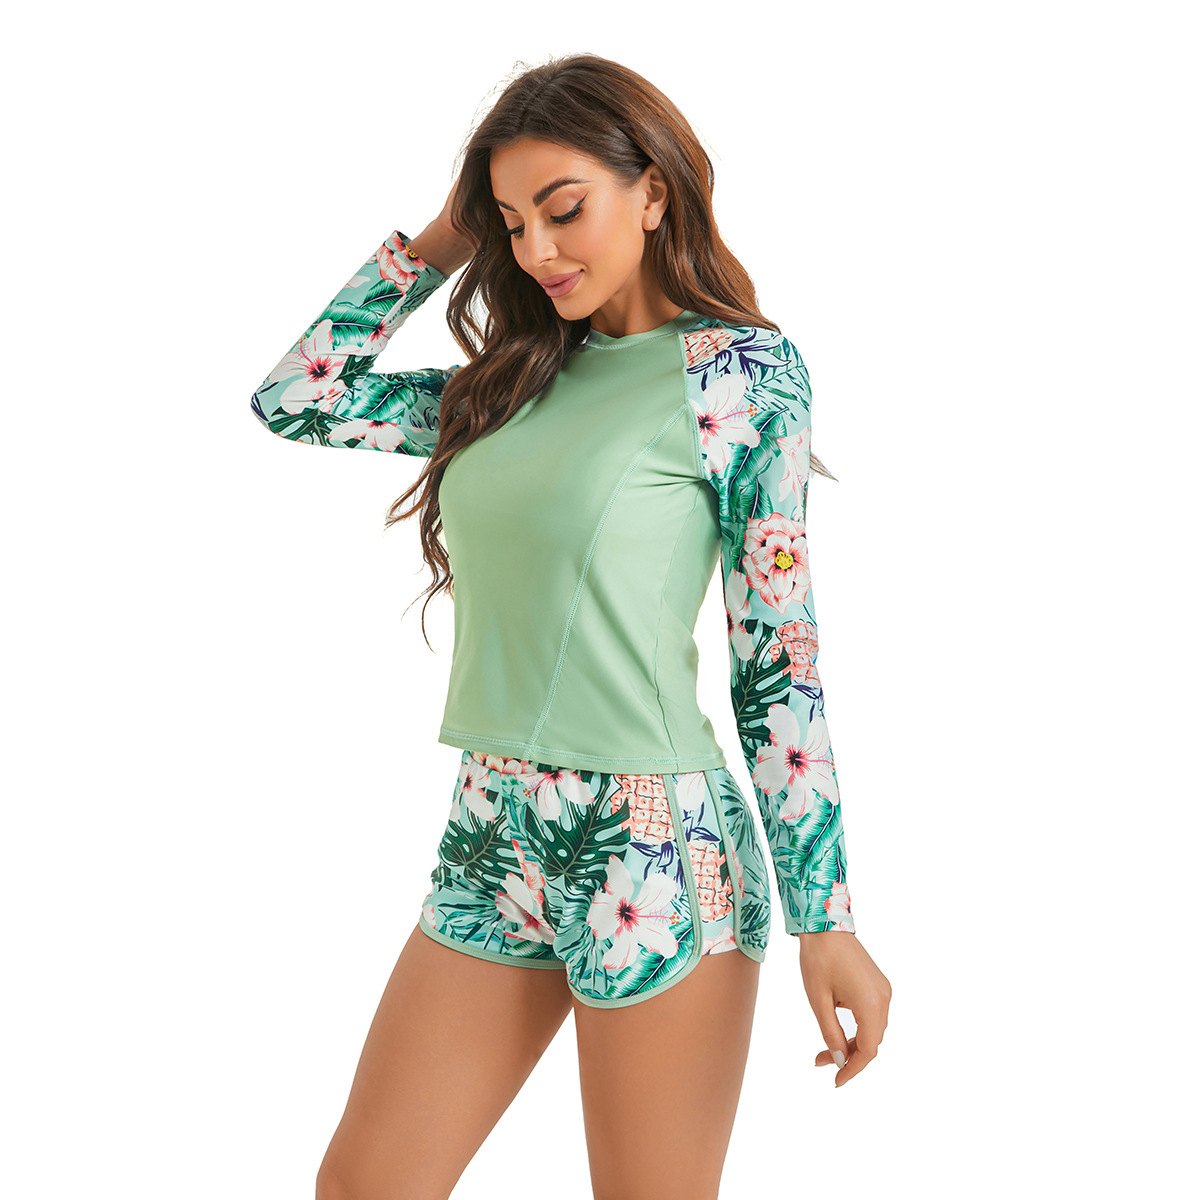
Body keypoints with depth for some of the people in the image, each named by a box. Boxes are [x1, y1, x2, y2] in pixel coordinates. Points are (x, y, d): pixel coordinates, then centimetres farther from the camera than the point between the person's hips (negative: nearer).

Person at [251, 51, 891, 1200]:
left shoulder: (740, 370, -5)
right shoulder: (517, 379, 11)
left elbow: (779, 657, -7)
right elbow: (294, 397, 15)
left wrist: (825, 919, -9)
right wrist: (434, 243, 12)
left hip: (653, 853, -6)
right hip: (489, 845, 6)